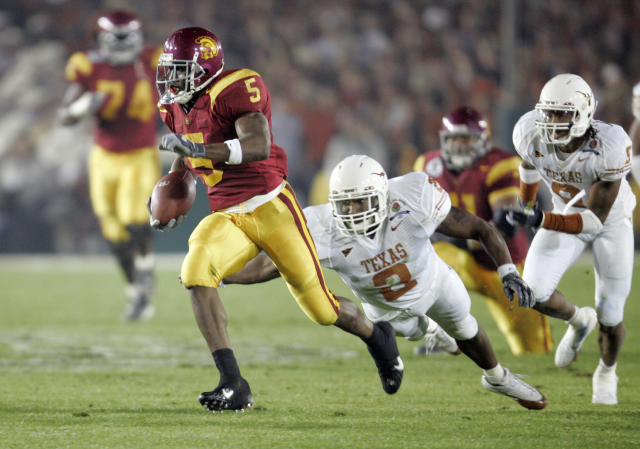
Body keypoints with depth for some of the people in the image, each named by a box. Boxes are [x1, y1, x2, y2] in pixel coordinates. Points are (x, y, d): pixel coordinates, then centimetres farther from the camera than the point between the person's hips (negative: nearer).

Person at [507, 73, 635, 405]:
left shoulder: (610, 146, -38)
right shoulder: (530, 134, -27)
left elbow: (595, 219, -34)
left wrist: (542, 221, -46)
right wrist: (526, 205, 18)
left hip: (610, 218, -3)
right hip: (567, 214, 3)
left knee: (610, 316, 2)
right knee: (535, 294, -16)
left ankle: (606, 372, 37)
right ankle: (578, 321, 21)